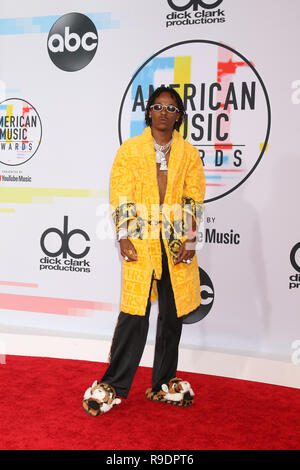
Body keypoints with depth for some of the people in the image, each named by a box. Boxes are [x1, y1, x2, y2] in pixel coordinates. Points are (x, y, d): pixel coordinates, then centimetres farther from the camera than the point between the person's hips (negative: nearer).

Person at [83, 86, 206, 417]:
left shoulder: (189, 153, 11)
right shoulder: (129, 150, 6)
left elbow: (195, 199, 7)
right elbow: (120, 196, 0)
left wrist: (189, 240, -3)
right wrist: (123, 238, -8)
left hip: (177, 242, 3)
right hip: (140, 242, -2)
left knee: (173, 314, 8)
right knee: (134, 314, -5)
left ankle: (163, 383, 22)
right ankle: (114, 385, 9)